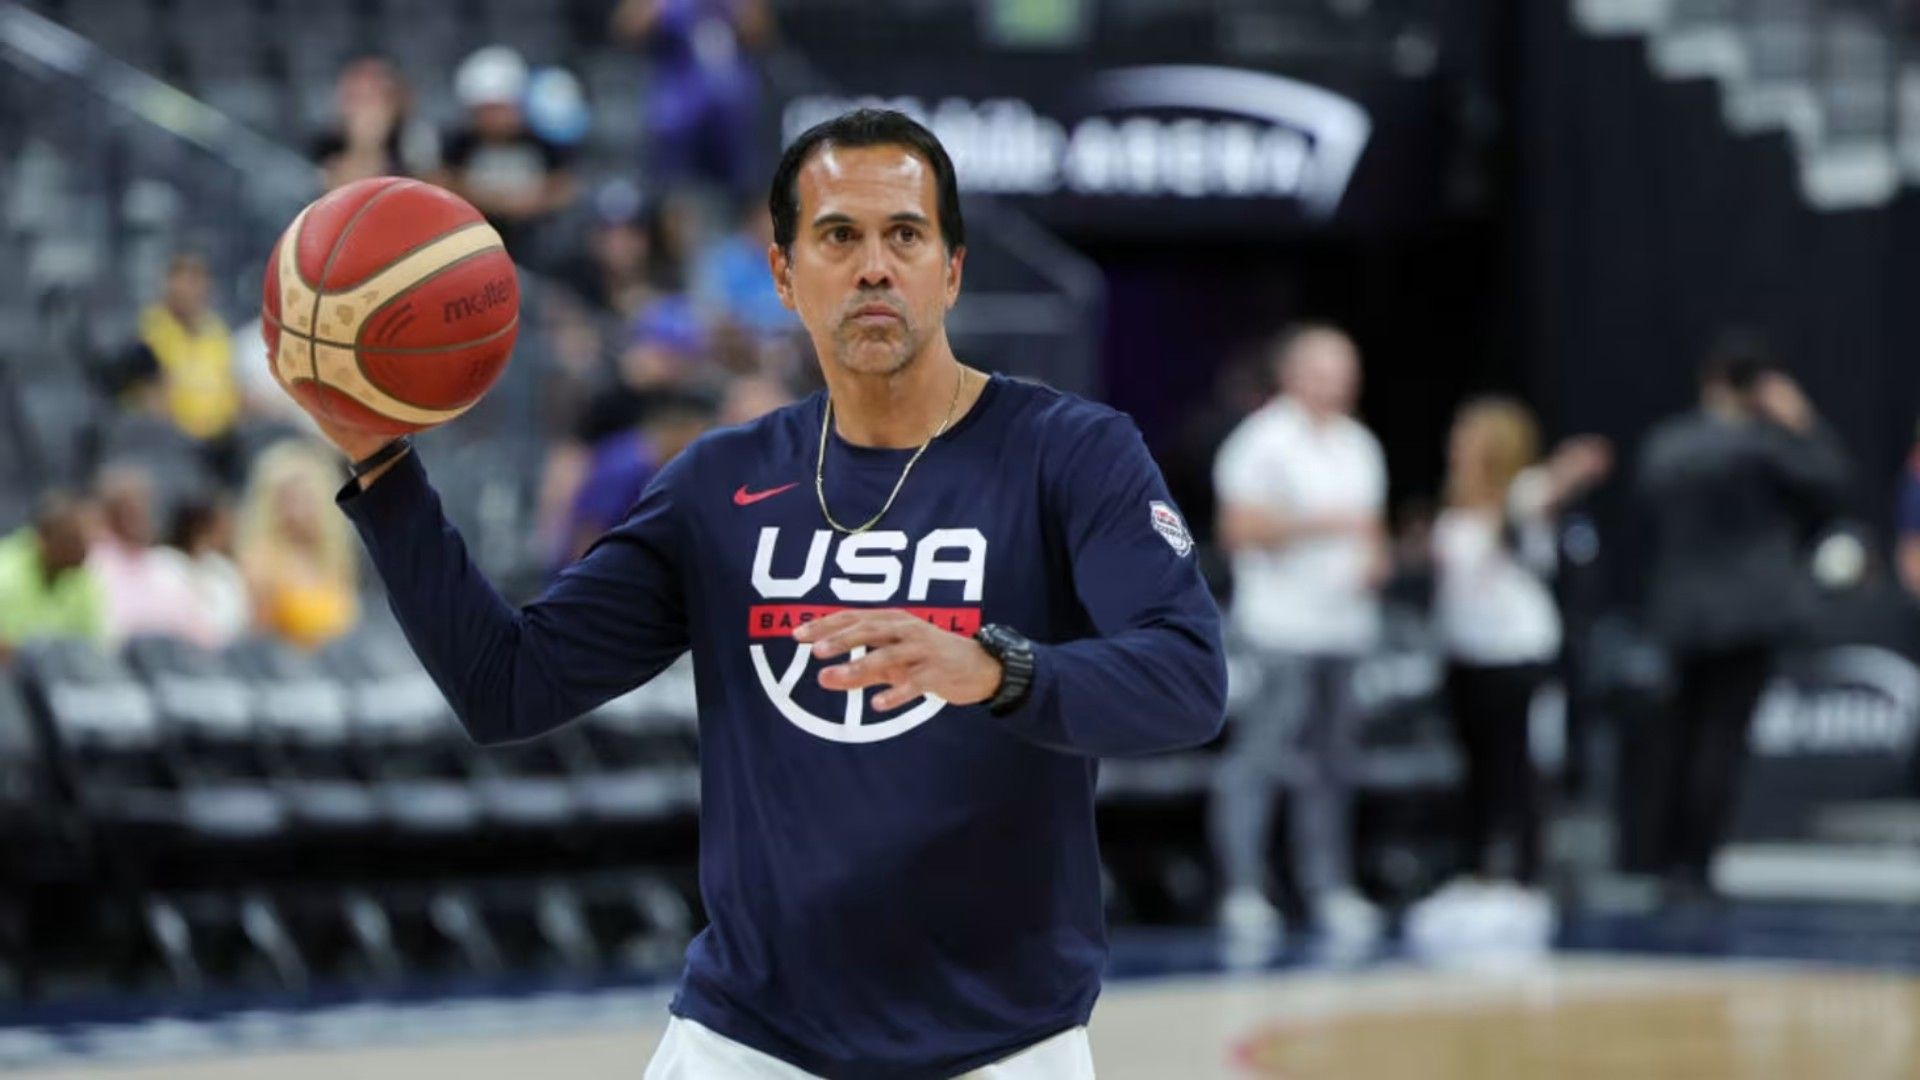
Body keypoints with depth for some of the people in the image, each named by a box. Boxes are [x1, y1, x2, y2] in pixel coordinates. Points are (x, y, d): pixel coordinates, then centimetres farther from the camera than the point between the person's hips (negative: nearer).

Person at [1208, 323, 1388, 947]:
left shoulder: (1358, 446, 18)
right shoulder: (1263, 442, -5)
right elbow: (1241, 527, -13)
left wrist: (1375, 562, 4)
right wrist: (1320, 524, -17)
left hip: (1344, 626, 7)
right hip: (1282, 631, -7)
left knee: (1331, 764, 8)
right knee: (1261, 752, -11)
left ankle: (1330, 891, 12)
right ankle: (1243, 891, -9)